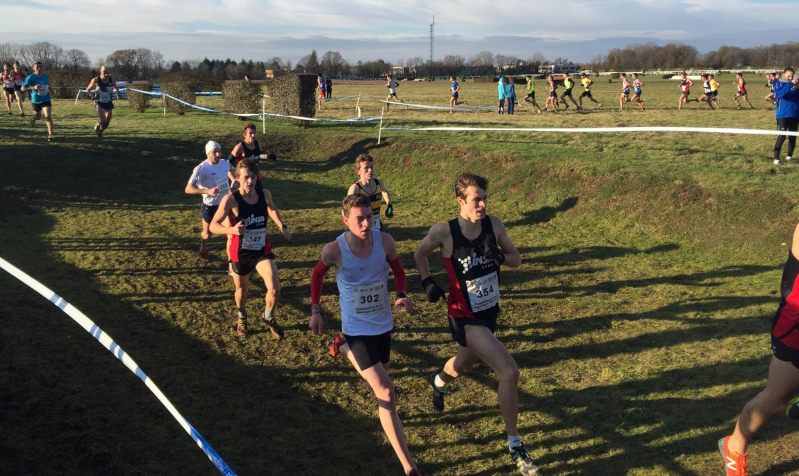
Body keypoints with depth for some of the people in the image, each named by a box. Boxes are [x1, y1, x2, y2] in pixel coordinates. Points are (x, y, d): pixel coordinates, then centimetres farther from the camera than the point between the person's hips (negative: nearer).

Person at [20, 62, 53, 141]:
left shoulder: (46, 76, -1)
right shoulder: (30, 77, -15)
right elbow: (22, 88, -13)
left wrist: (48, 88, 3)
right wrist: (33, 87, -26)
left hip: (46, 99, 1)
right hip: (36, 100, -1)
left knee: (48, 116, -18)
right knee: (38, 117, 19)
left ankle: (50, 135, -21)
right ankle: (34, 118, 59)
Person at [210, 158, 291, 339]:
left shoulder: (265, 194, -9)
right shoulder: (230, 199, -21)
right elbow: (213, 226, -19)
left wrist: (282, 227, 3)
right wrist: (232, 230, -38)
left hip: (262, 250, 2)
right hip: (241, 253, -2)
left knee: (274, 290, -14)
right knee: (242, 289, 20)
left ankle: (268, 317, 19)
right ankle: (242, 319, 52)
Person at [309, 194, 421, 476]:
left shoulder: (384, 241, -14)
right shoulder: (334, 250, -21)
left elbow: (397, 269, 5)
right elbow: (317, 275, 2)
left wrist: (402, 295, -12)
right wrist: (315, 310, 1)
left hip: (383, 324, 5)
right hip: (356, 329, -4)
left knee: (379, 388, 27)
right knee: (387, 395, -13)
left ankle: (344, 348, 55)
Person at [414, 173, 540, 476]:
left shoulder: (494, 224, -9)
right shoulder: (443, 232, -19)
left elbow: (516, 259, 3)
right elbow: (420, 254, 2)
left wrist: (500, 257, -19)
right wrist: (427, 282, -13)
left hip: (490, 312, 6)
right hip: (466, 317, -6)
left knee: (465, 365, 30)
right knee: (509, 372, -19)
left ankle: (439, 382, 67)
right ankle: (515, 446, -2)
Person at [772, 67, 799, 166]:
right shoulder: (779, 84, -2)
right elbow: (779, 94, -23)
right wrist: (790, 84, -29)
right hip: (782, 115, -4)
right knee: (781, 137, -11)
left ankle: (789, 156, 24)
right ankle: (776, 159, -8)